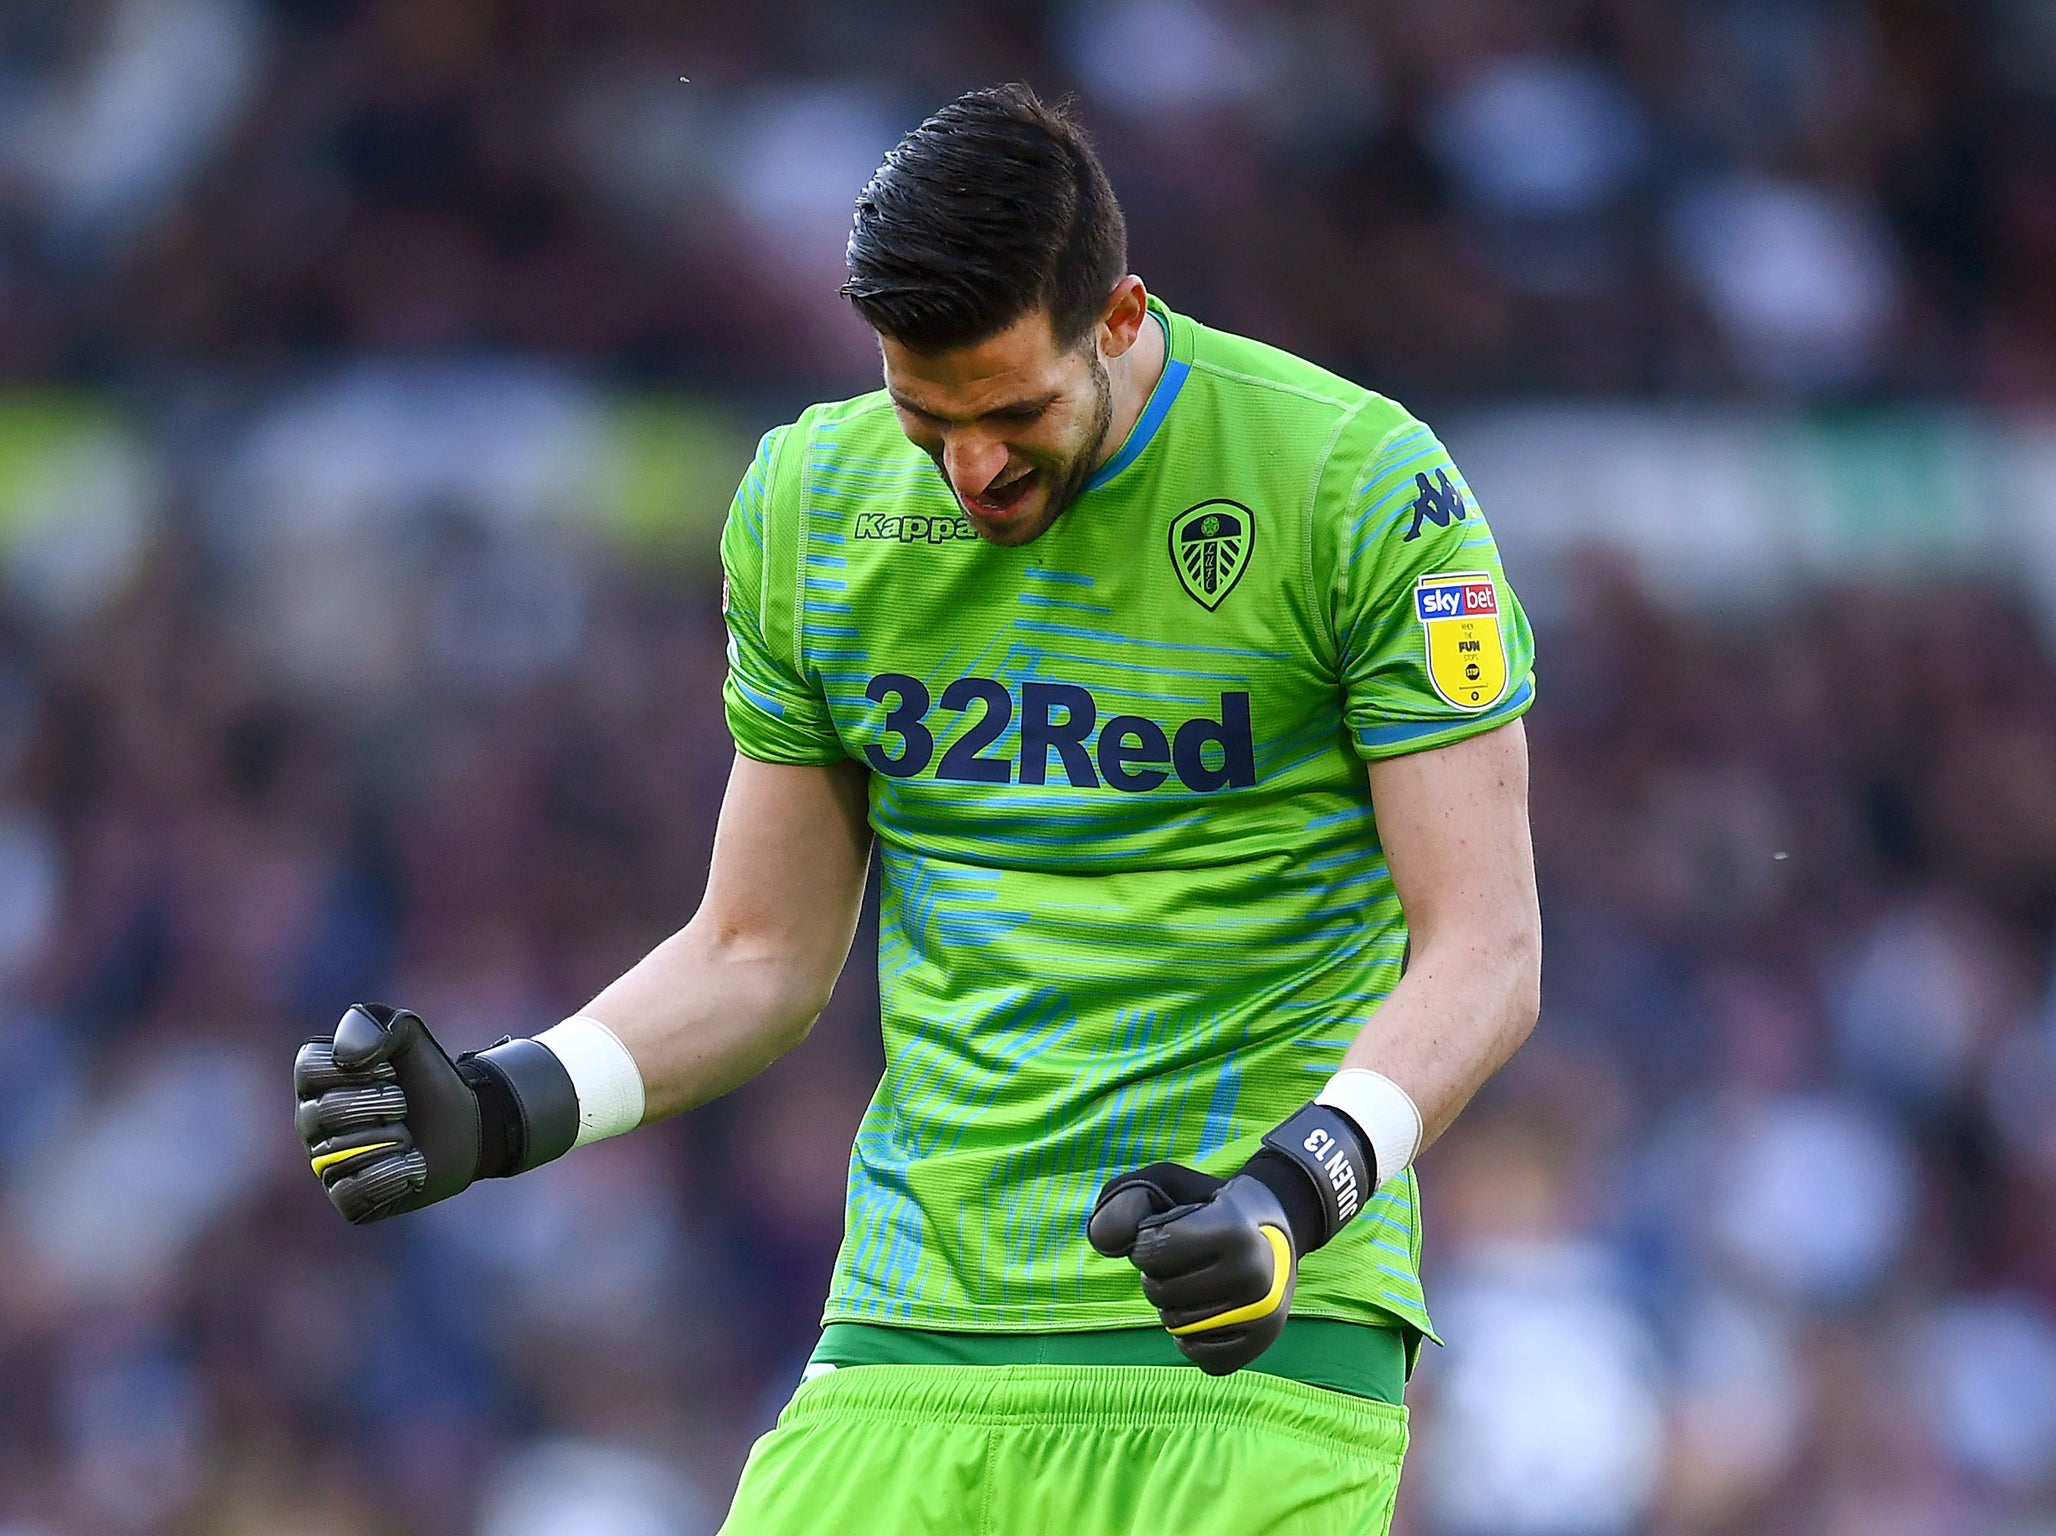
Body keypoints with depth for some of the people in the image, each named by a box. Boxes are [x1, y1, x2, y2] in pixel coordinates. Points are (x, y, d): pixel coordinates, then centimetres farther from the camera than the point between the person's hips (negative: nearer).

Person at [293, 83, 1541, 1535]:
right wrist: (500, 1110, 0)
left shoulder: (1359, 486, -7)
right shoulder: (806, 500, 7)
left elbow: (1483, 951, -7)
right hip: (915, 1321, 4)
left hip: (1251, 1322, -4)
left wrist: (1296, 1194, -23)